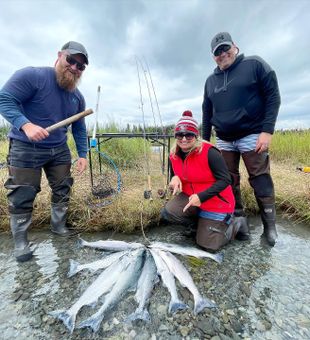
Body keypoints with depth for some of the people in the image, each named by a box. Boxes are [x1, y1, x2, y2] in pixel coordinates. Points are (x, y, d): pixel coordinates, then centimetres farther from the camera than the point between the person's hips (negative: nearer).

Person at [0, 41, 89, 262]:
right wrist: (26, 125, -35)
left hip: (59, 150, 6)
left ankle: (59, 226, 30)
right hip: (25, 148, -5)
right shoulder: (32, 76, -14)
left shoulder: (78, 97, 4)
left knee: (63, 190, 10)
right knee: (22, 197, 0)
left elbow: (79, 129, 9)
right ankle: (20, 241, 18)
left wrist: (83, 155, 4)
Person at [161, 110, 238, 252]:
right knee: (167, 212, -22)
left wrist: (201, 197, -30)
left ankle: (234, 224, 25)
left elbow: (225, 180, -21)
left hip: (216, 203, -5)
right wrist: (175, 178, -15)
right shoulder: (174, 155, -5)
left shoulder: (209, 152, -23)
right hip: (190, 197, 5)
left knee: (208, 245, -3)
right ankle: (202, 223, 8)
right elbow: (175, 175, 11)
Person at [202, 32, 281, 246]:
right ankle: (240, 220, 16)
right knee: (230, 182, 4)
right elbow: (207, 113, 17)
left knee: (261, 181, -3)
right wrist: (205, 139, 12)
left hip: (252, 136, -4)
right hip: (224, 141, 5)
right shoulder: (211, 80, 15)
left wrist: (267, 131, -13)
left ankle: (270, 225, 13)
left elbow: (273, 97, -3)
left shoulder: (255, 64, 3)